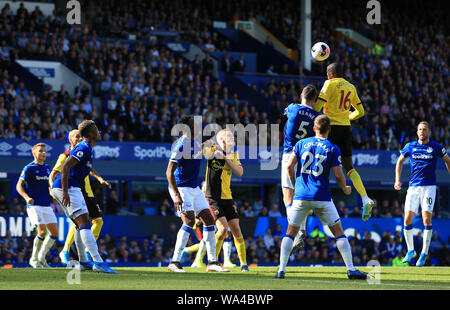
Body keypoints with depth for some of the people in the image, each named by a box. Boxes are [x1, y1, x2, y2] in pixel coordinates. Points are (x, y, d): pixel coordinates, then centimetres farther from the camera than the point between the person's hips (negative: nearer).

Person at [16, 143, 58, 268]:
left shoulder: (47, 167, 14)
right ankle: (34, 259, 0)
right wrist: (27, 197, -25)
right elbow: (19, 185, -9)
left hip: (47, 205, 7)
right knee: (42, 231, -17)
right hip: (34, 205, -7)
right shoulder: (29, 168, -6)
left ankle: (42, 257, 14)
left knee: (54, 232, 0)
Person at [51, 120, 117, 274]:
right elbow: (65, 167, -22)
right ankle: (98, 262, -25)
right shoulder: (84, 148, -12)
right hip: (68, 188, -11)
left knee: (80, 225, 18)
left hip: (65, 188, 11)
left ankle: (83, 262, 23)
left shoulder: (84, 148, 20)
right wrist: (65, 192, -26)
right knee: (84, 223, -17)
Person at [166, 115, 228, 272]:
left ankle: (212, 262, 10)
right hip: (180, 188, -9)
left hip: (194, 188, 9)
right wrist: (176, 195, -28)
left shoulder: (197, 142, 9)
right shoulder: (181, 145, -18)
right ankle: (174, 262, -20)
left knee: (209, 219, 5)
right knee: (189, 220, -22)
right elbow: (169, 172, -21)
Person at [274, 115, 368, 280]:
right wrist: (345, 189, 15)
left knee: (290, 232, 11)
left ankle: (281, 269, 0)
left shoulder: (301, 144, 6)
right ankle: (351, 269, 0)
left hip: (301, 196, 2)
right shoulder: (333, 149, -1)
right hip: (322, 197, -2)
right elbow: (338, 175, -4)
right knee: (339, 232, 6)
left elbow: (289, 166, 3)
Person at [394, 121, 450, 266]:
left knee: (427, 219, -11)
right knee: (407, 220, -3)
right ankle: (410, 250, 15)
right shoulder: (410, 146, 6)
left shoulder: (436, 147, 1)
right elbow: (400, 161, 19)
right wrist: (398, 180, 10)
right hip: (413, 187, 2)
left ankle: (424, 253, -1)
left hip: (429, 187, -2)